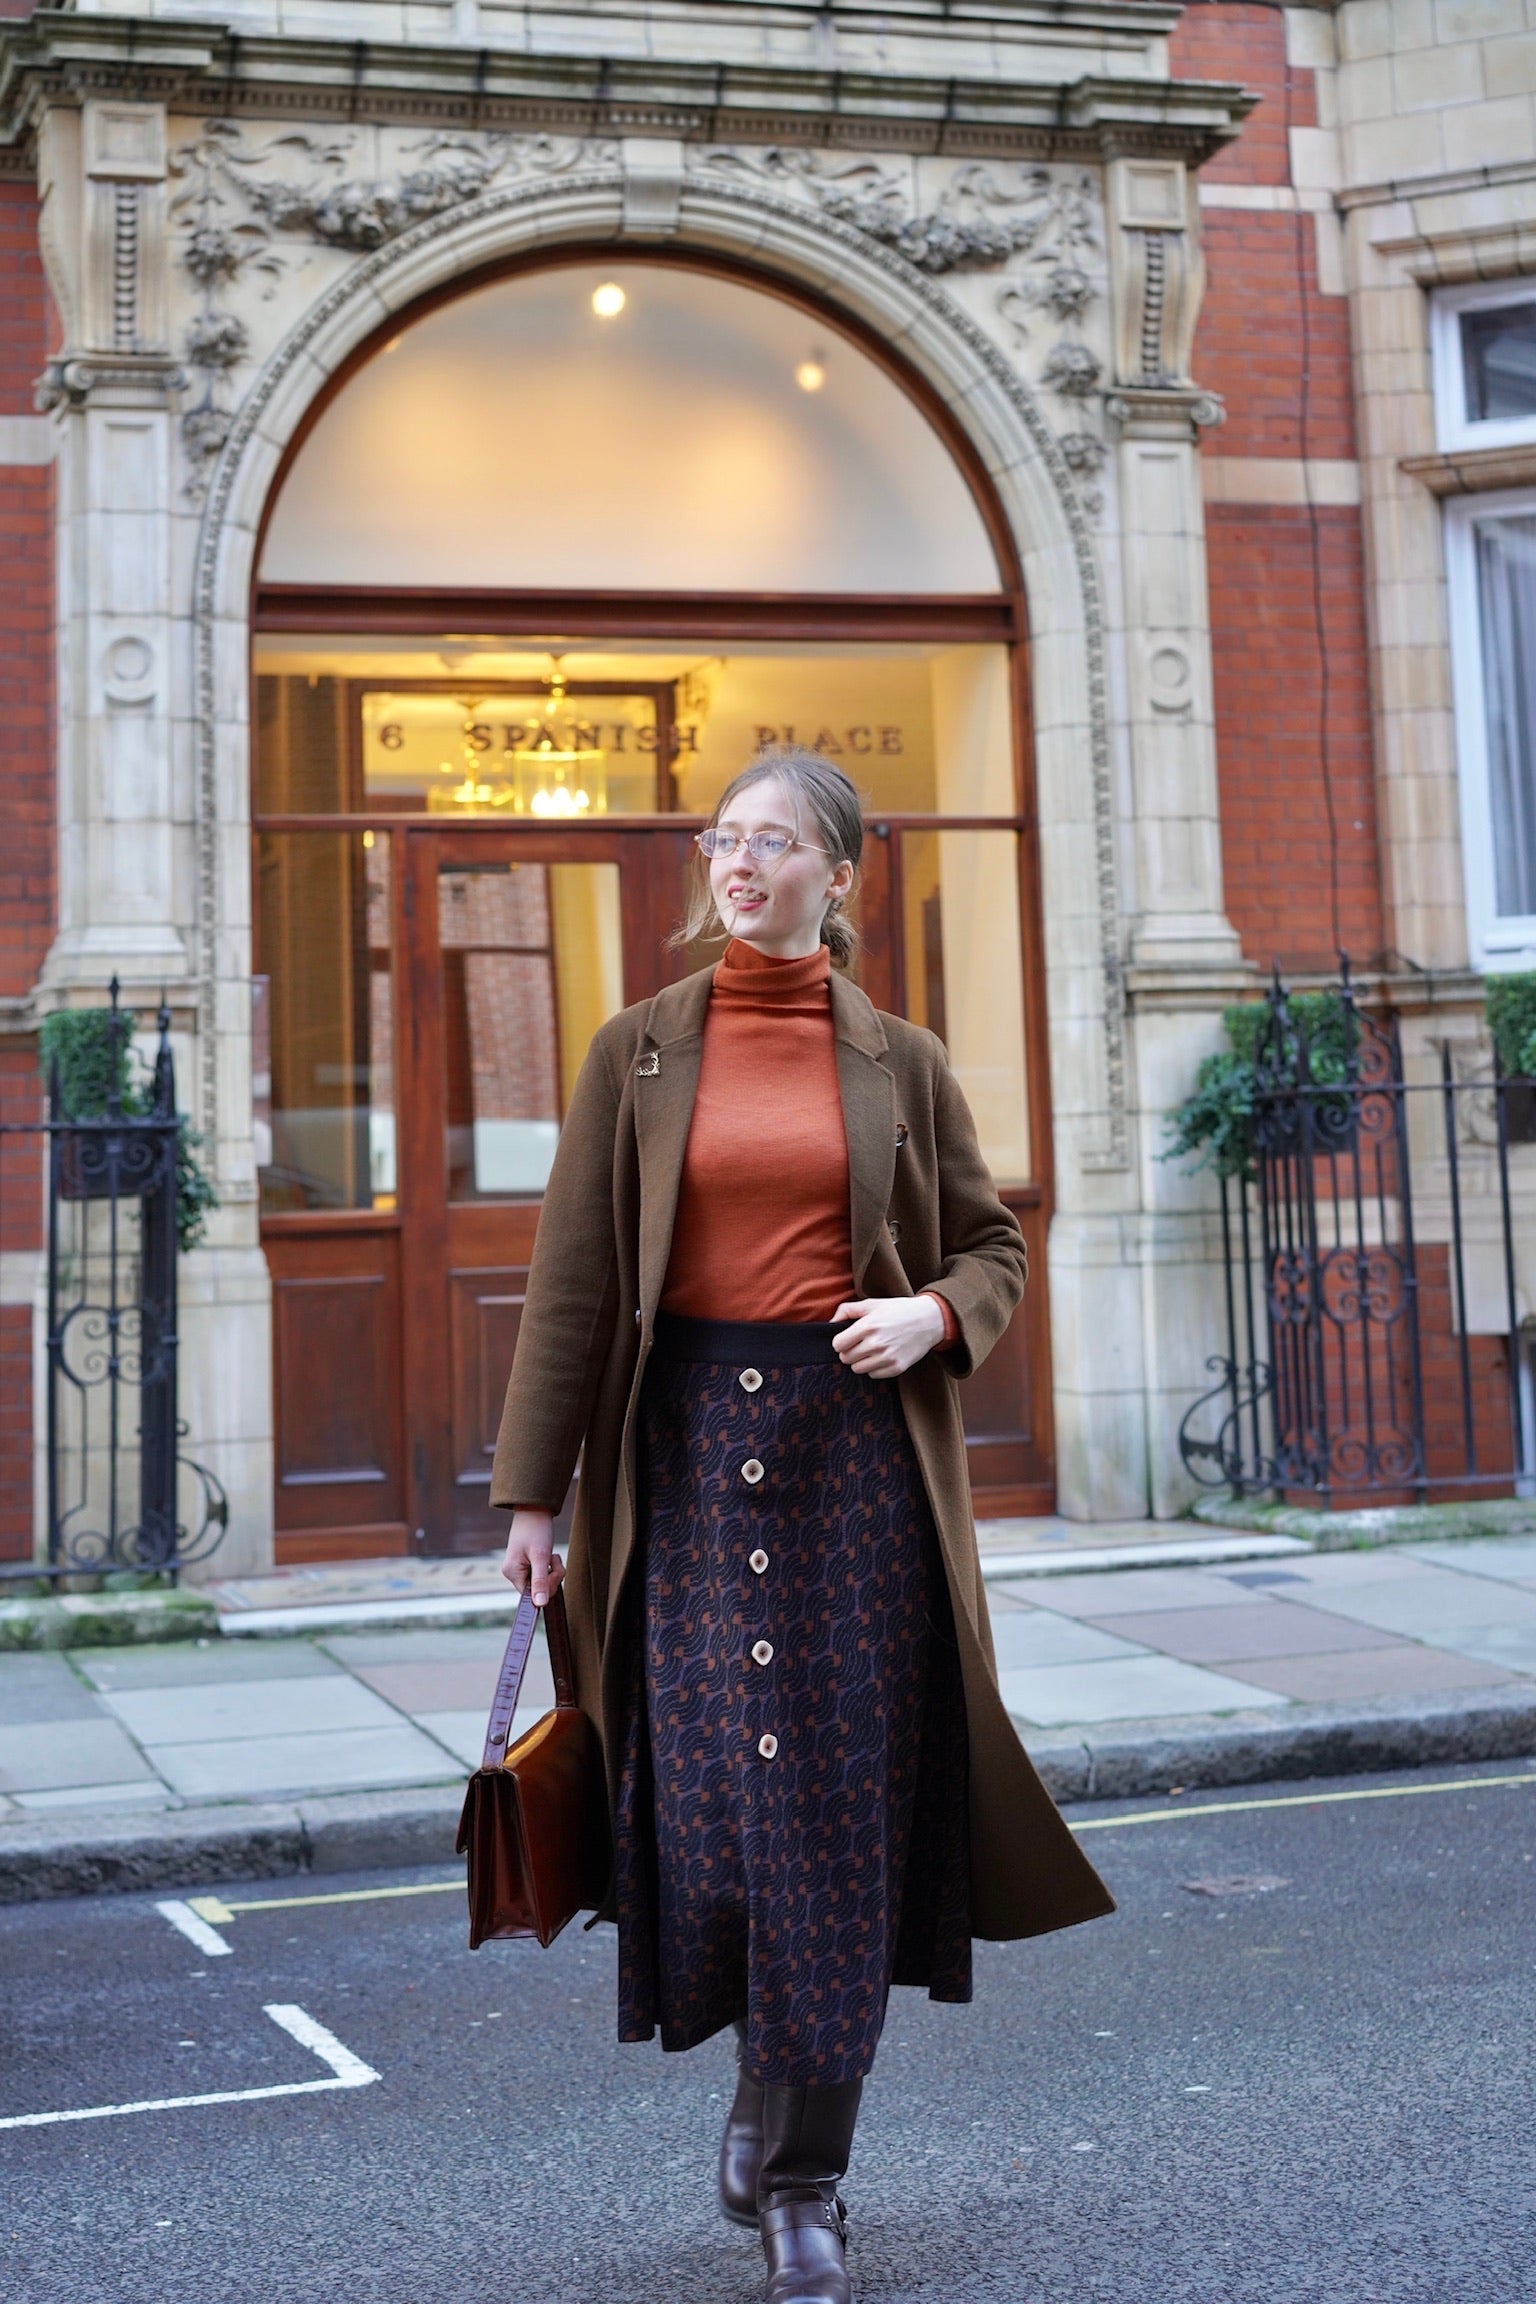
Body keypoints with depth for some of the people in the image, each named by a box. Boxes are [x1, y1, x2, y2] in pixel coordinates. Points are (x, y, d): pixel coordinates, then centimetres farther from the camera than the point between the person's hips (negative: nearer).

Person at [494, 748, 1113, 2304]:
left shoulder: (899, 1061, 6)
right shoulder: (638, 1051, 5)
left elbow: (992, 1243, 14)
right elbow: (572, 1281, 3)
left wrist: (933, 1313, -9)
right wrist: (532, 1492, 0)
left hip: (856, 1440, 0)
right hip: (688, 1439, 0)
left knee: (840, 1801, 0)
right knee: (710, 1790, -4)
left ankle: (799, 2172, 14)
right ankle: (775, 2088, 26)